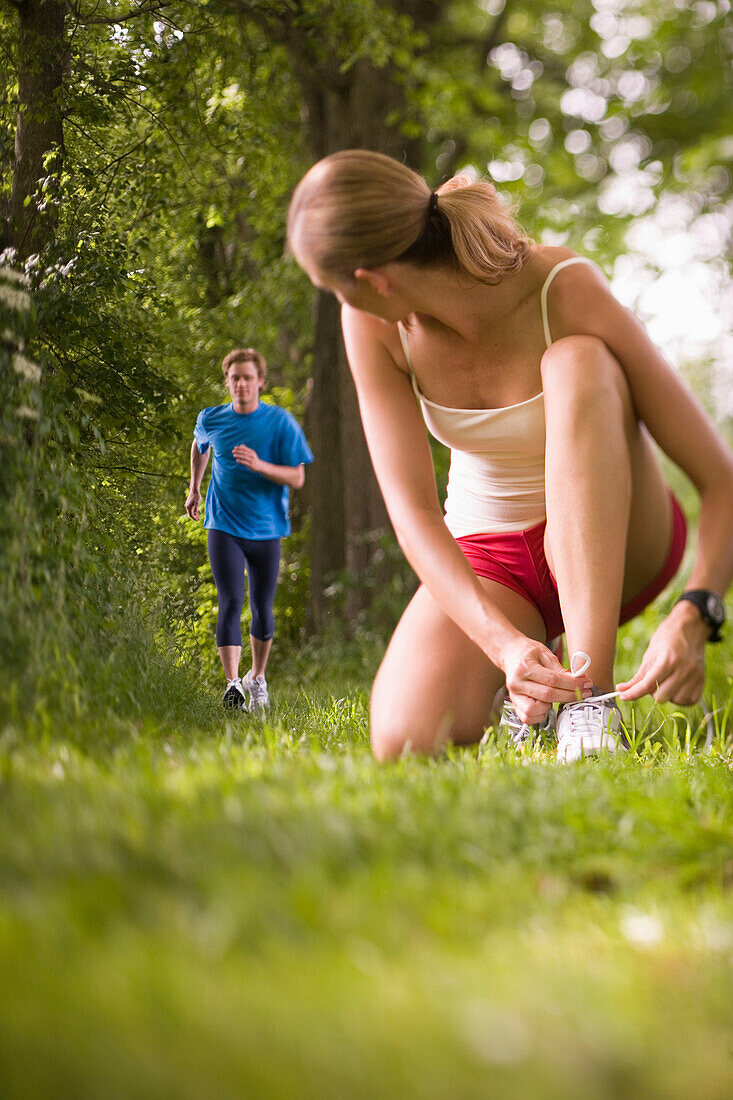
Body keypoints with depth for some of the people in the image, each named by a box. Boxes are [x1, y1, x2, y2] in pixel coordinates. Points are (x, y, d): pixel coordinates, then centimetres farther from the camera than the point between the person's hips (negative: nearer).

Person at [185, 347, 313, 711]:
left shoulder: (281, 423, -6)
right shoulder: (211, 419, 1)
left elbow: (297, 478, -8)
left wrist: (259, 465, -23)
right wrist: (194, 488, 29)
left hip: (266, 529, 0)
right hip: (224, 527, 0)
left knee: (262, 610, 6)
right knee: (230, 603, -14)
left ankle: (257, 678, 27)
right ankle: (232, 682, -20)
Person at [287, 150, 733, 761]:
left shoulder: (566, 292, -27)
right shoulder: (375, 325, -17)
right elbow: (412, 510, -22)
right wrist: (505, 645, -38)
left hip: (617, 547, -2)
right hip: (487, 554, 2)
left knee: (575, 363, -33)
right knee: (405, 741, -27)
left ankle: (590, 693, -31)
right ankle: (533, 674, 9)